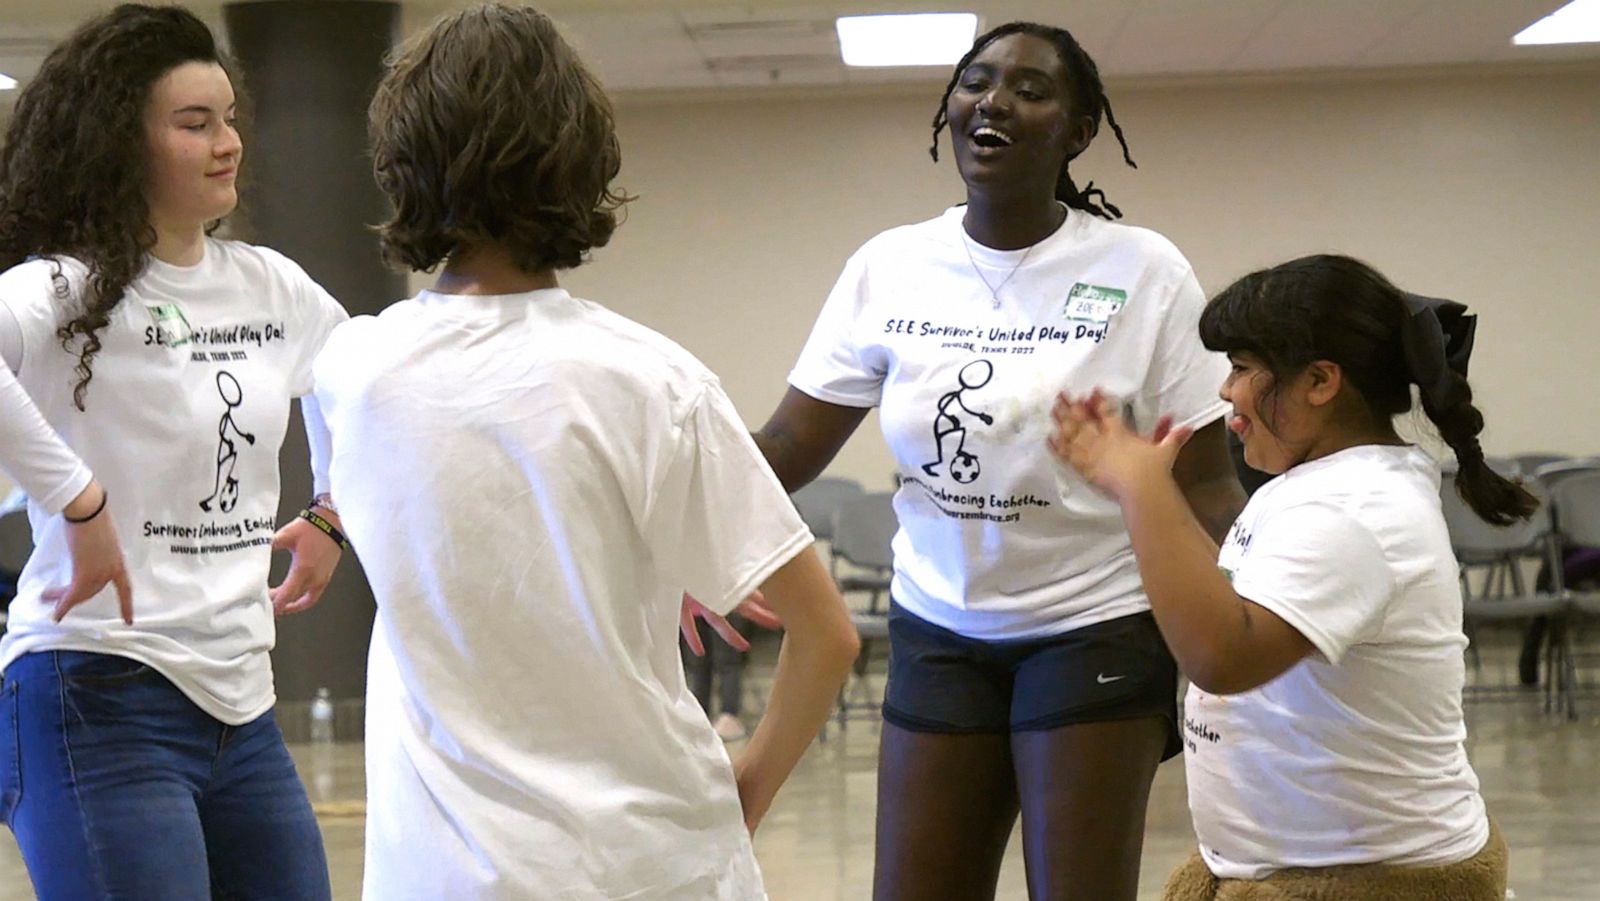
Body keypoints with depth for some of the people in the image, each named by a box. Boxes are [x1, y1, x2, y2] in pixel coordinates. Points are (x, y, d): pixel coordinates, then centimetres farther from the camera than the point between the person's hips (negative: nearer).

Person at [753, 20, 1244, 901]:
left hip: (1094, 633, -3)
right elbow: (783, 452, -2)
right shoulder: (888, 268, -2)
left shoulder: (1141, 271, -10)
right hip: (937, 636, 3)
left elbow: (1203, 484, -7)